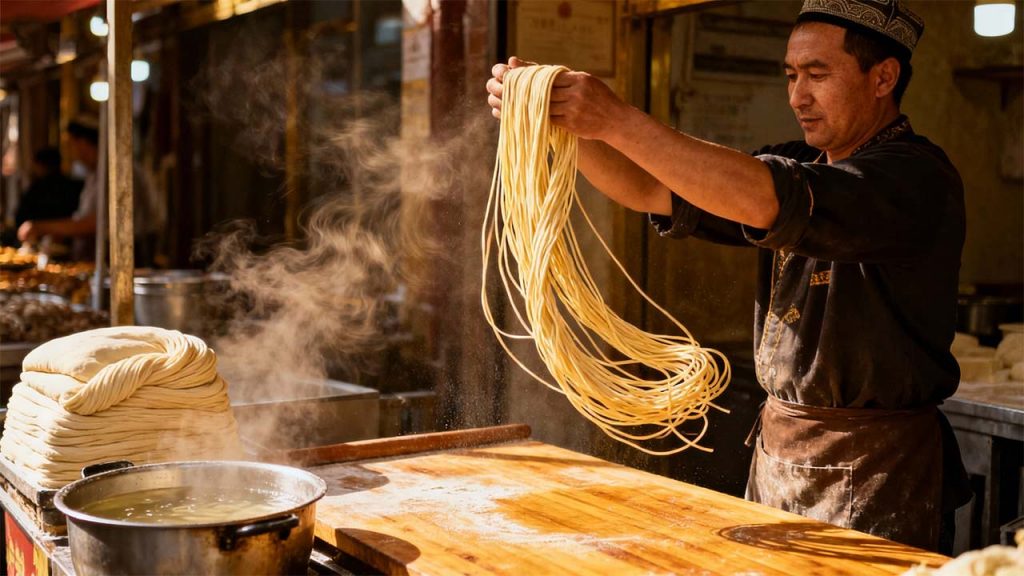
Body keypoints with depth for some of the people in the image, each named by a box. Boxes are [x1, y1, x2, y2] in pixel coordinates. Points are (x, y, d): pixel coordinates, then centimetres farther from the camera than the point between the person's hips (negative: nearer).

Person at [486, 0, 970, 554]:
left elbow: (764, 202, -30)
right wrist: (554, 115, -8)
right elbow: (651, 191, 6)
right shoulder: (798, 166, 11)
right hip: (775, 450, 7)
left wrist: (619, 122, -29)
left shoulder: (917, 176, -15)